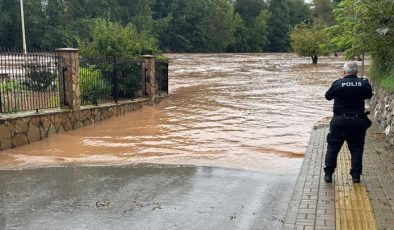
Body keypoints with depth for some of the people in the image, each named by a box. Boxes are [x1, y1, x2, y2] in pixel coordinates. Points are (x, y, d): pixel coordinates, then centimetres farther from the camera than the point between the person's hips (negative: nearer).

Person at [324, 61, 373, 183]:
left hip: (339, 121, -2)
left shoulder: (337, 83, -11)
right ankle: (356, 175, 12)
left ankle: (328, 174, 10)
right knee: (356, 148, 11)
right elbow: (369, 95, 15)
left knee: (333, 147, 8)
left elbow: (328, 96, 4)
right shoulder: (364, 83, -4)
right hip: (358, 121, 2)